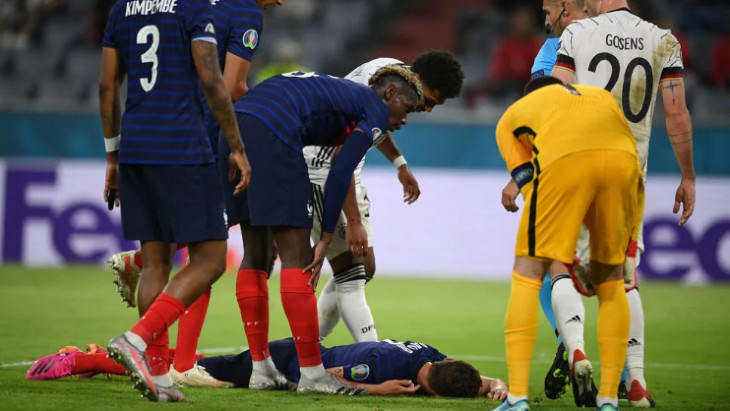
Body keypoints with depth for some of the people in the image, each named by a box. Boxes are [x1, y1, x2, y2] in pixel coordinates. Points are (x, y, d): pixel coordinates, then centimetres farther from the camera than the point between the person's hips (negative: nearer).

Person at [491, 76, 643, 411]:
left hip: (565, 160, -3)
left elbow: (528, 183, 22)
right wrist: (626, 239, 38)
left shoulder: (512, 115, 33)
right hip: (622, 158, 3)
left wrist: (559, 266, 20)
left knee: (527, 275, 9)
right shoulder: (601, 95, 42)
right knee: (610, 278, 20)